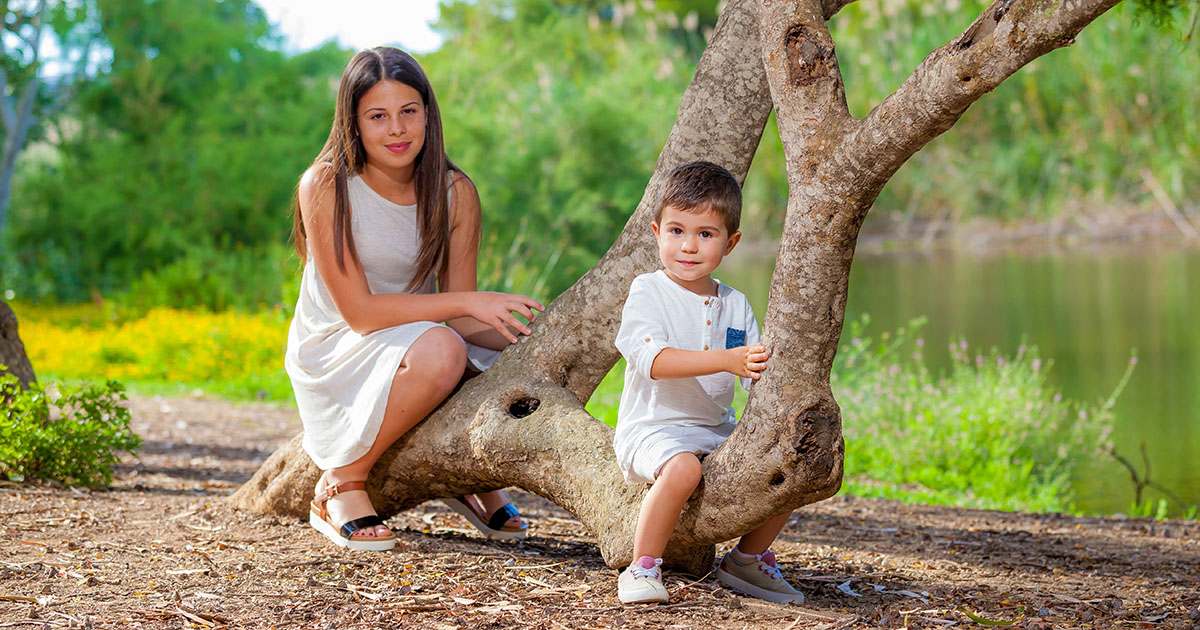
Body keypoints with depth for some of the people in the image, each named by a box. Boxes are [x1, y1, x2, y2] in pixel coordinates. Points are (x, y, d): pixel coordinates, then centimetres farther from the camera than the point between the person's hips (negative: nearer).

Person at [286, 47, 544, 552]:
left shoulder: (455, 193, -4)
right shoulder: (325, 187, -18)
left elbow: (461, 318, -5)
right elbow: (359, 312, -21)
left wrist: (528, 337, -24)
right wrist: (470, 302, -27)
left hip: (412, 344, 5)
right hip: (332, 354, -5)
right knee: (438, 351, -36)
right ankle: (341, 484, -16)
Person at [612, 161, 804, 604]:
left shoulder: (735, 305, 11)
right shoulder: (647, 291, -7)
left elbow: (757, 375, 8)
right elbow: (653, 360, -23)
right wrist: (726, 360, -33)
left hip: (717, 430, 6)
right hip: (653, 429, -6)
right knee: (682, 467, -37)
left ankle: (747, 559, 14)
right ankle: (643, 567, -19)